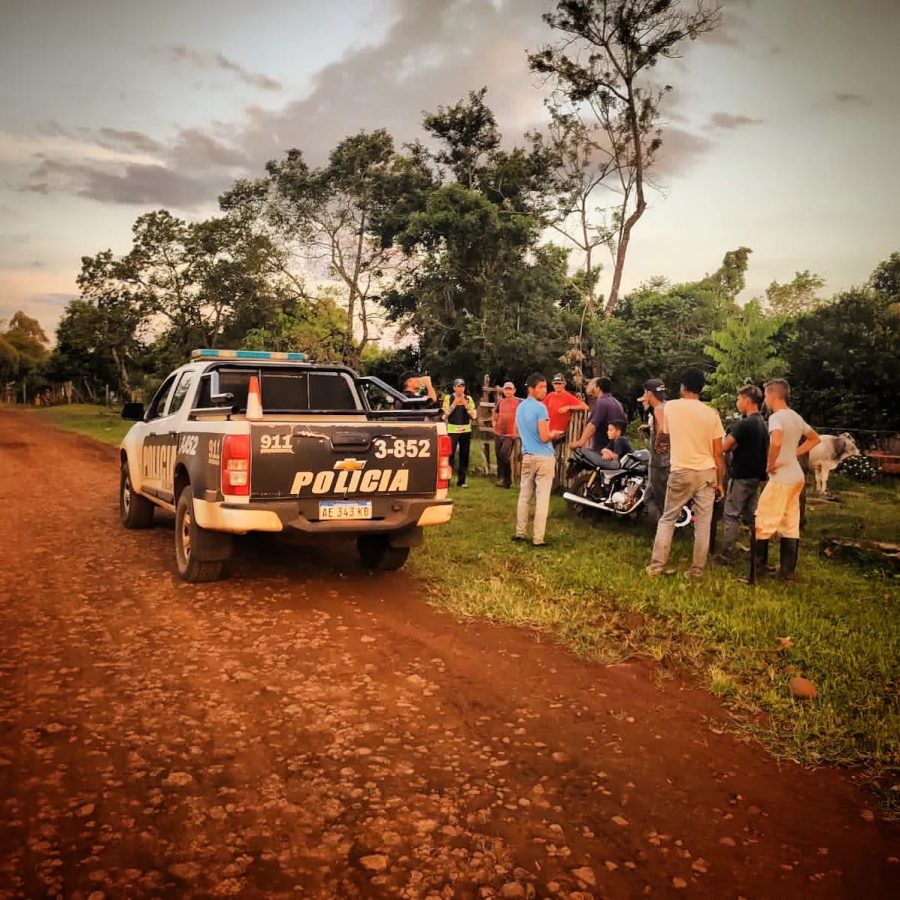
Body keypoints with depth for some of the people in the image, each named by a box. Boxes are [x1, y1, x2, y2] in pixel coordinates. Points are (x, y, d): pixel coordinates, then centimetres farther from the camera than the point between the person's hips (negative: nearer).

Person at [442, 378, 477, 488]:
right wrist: (454, 403, -13)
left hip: (466, 430, 3)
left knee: (464, 456, 4)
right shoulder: (448, 398, 1)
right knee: (450, 455, -9)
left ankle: (461, 481, 11)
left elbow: (473, 415, 1)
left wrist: (465, 404, -11)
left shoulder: (468, 399, 8)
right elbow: (445, 414, -6)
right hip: (452, 430, -3)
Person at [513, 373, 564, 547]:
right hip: (544, 457, -8)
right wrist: (554, 434, 1)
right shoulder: (540, 407, -15)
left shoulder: (520, 407, 12)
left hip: (527, 456, 8)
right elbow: (544, 437, -19)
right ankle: (538, 538, -3)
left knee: (524, 495, 13)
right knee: (542, 498, -4)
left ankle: (520, 532, 18)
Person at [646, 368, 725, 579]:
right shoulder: (711, 414, -1)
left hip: (682, 472, -1)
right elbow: (718, 453, 0)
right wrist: (720, 481, 10)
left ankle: (656, 566, 8)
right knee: (703, 524, 8)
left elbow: (661, 434, 16)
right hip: (707, 473, 1)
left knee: (667, 519, 11)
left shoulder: (671, 407, -2)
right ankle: (697, 570, 11)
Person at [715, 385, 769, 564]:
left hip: (741, 476, -9)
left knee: (731, 516, -4)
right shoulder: (762, 424, 12)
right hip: (756, 476, 9)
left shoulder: (744, 424, -17)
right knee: (750, 514, 14)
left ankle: (726, 555, -3)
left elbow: (724, 447, -19)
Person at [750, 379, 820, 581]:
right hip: (796, 477, 9)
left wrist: (770, 464, -19)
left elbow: (776, 442, -35)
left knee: (764, 524, 2)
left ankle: (757, 567, 9)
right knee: (790, 526, 11)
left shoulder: (776, 417, -16)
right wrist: (794, 454, 15)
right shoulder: (796, 417, 12)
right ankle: (788, 570, 15)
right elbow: (815, 438, 25)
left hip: (781, 479, -9)